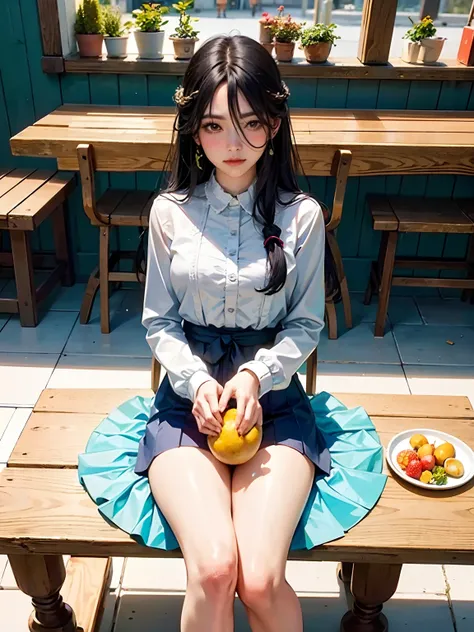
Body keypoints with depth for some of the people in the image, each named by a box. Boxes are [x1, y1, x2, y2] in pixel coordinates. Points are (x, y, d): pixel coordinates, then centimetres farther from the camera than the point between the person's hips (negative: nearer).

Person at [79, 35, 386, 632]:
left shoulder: (302, 216, -3)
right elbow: (159, 321, 5)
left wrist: (257, 375, -13)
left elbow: (305, 325, 4)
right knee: (213, 569, -22)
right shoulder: (170, 212, -1)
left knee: (260, 580, -18)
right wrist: (197, 382, -12)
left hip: (274, 394, 0)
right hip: (189, 393, 1)